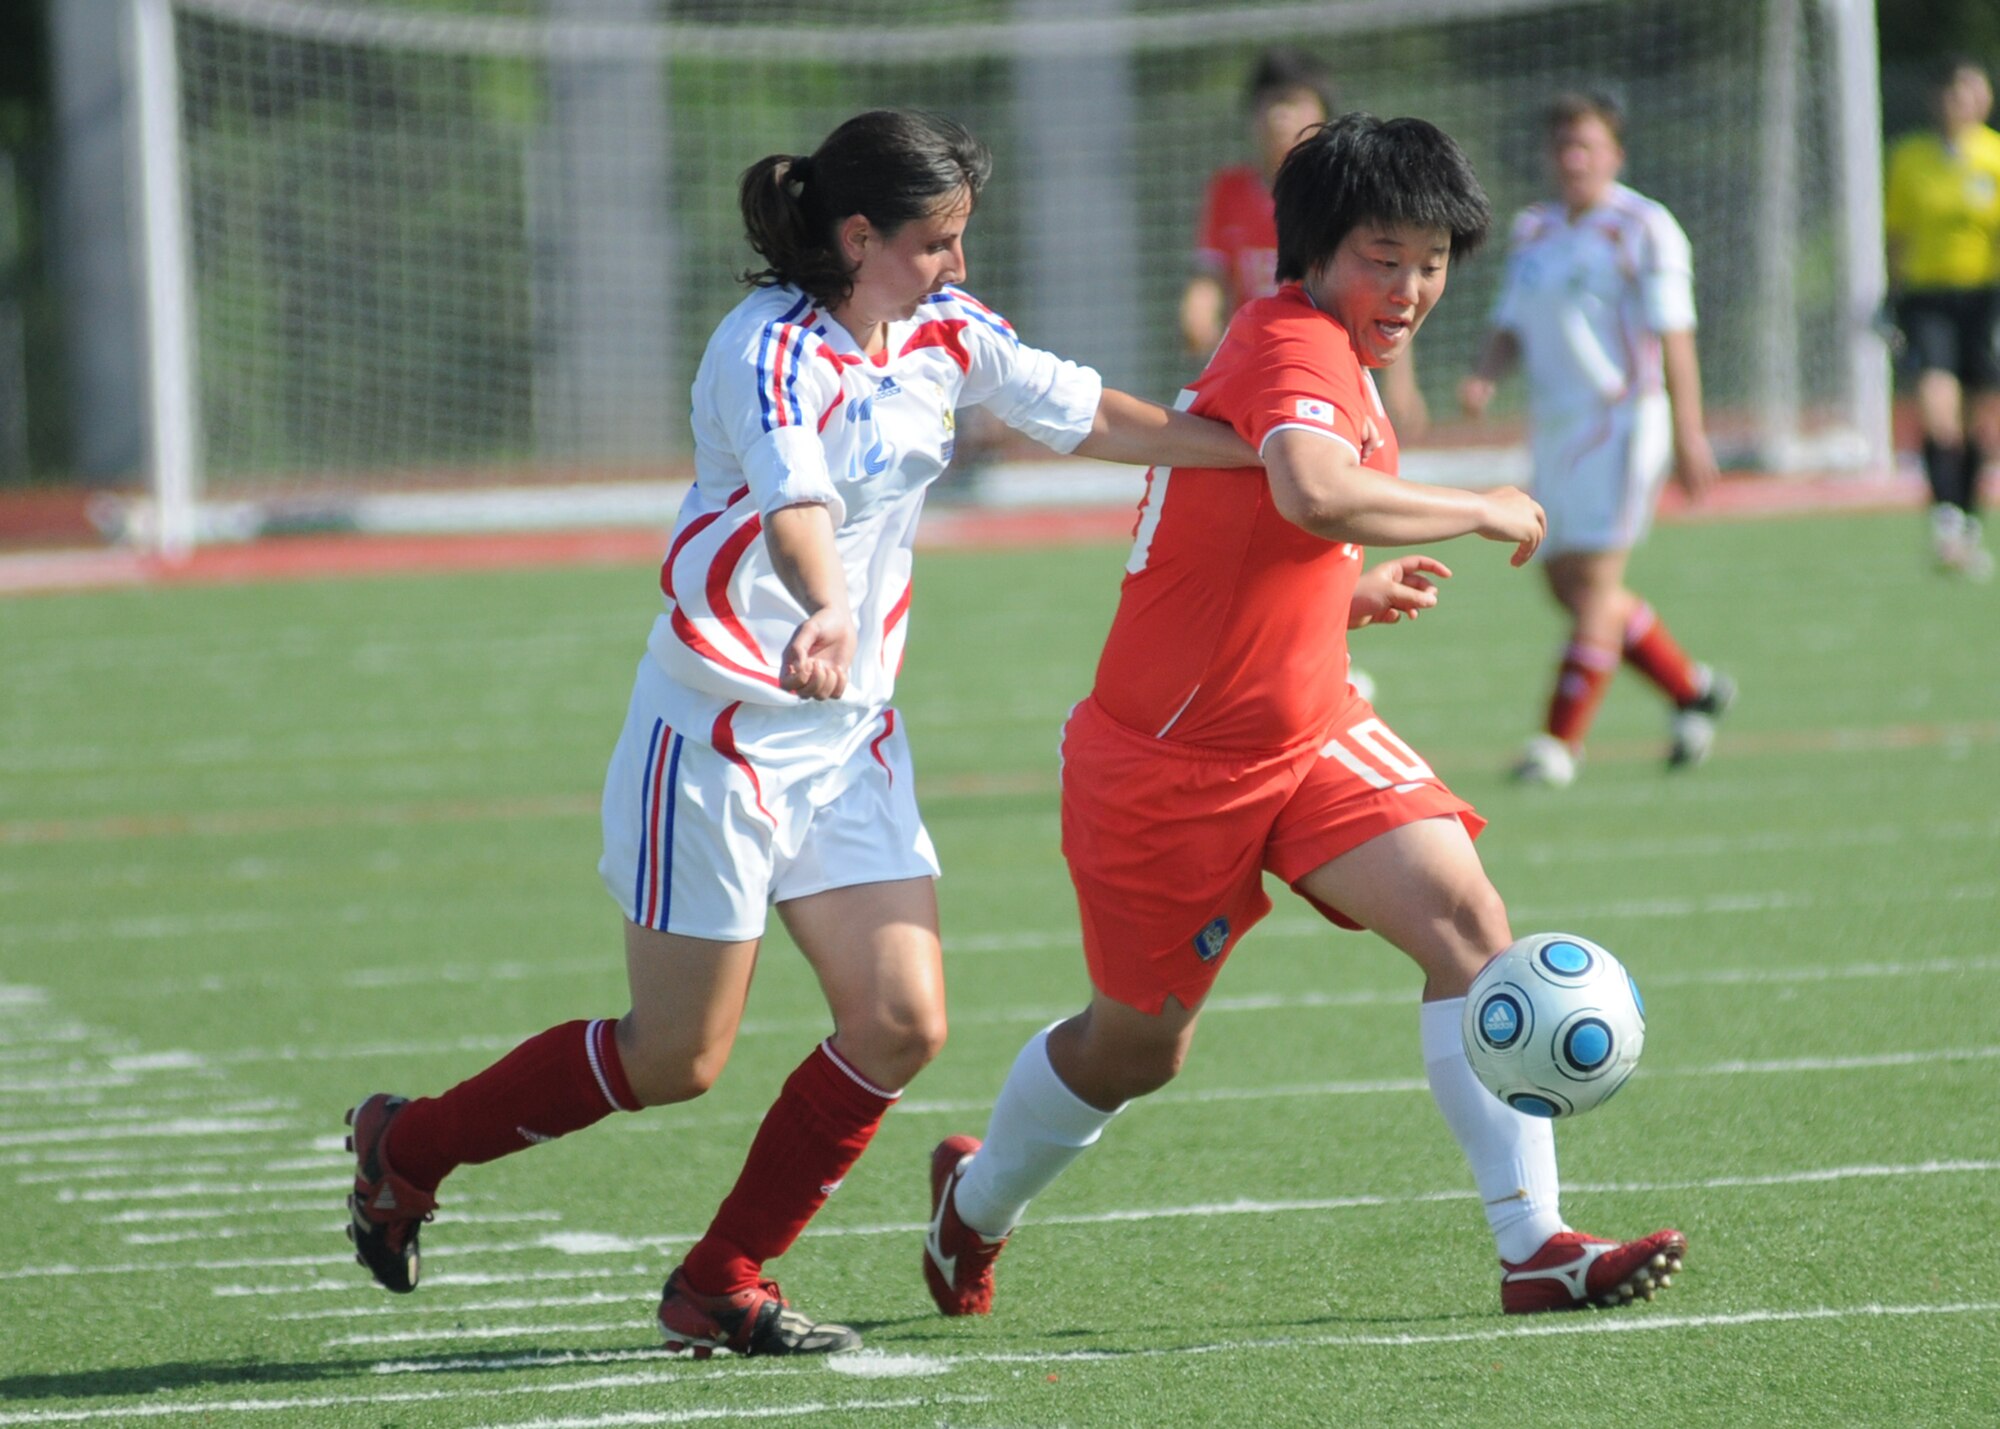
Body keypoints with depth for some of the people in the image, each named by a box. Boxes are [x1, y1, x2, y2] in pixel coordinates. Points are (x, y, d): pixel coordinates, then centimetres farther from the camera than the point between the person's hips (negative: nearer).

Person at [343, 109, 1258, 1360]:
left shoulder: (945, 331, 2)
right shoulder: (771, 351, -21)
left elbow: (1087, 415, 12)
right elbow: (793, 501, -40)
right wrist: (822, 614, -60)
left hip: (853, 735, 7)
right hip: (721, 730, -7)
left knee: (900, 1025, -5)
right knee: (677, 1060, 0)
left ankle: (721, 1288, 8)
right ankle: (407, 1147, 22)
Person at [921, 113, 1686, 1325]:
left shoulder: (1337, 359, 9)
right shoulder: (1299, 348, -22)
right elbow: (1312, 495, -45)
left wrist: (1356, 597, 4)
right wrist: (1482, 513, -30)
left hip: (1308, 729, 8)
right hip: (1166, 759, -8)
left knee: (1466, 917, -15)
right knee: (1139, 1045, 10)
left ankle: (1536, 1246, -19)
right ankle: (978, 1203, 42)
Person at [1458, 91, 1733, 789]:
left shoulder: (1644, 228, -6)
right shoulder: (1533, 229, 14)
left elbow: (1673, 337, -10)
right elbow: (1510, 326, 17)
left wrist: (1688, 435, -15)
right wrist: (1485, 377, -4)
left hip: (1623, 418, -7)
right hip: (1554, 424, 7)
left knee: (1593, 580, -11)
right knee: (1566, 582, 9)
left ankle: (1560, 742, -10)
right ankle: (1693, 690, 26)